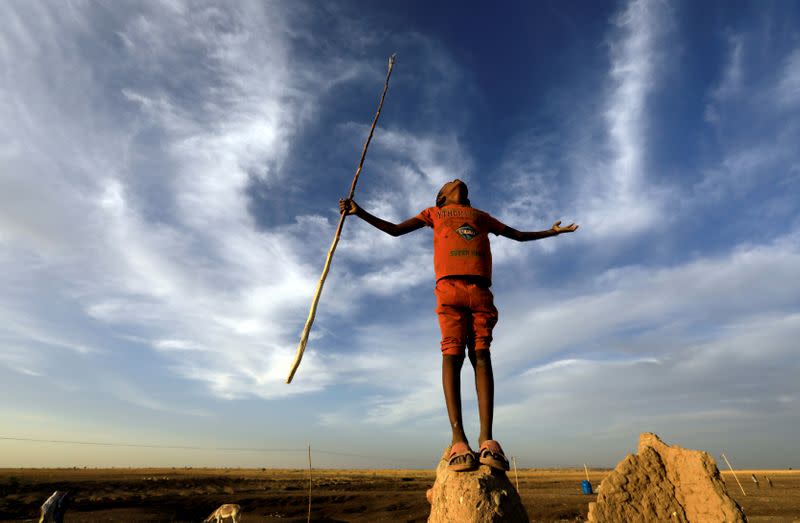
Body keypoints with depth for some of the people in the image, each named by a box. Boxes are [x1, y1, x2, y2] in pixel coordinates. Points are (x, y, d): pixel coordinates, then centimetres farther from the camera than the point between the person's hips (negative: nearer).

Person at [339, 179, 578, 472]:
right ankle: (458, 440, -20)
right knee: (452, 355, -16)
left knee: (481, 355, -12)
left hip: (481, 288, 2)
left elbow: (518, 235, 43)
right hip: (449, 285, -2)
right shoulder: (435, 213, 30)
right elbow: (395, 229, 26)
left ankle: (487, 439, -18)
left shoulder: (482, 216, 35)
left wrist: (552, 231, 45)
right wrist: (360, 212, 18)